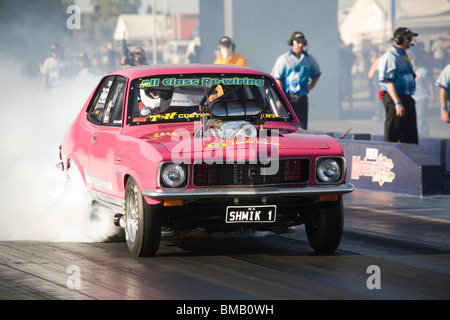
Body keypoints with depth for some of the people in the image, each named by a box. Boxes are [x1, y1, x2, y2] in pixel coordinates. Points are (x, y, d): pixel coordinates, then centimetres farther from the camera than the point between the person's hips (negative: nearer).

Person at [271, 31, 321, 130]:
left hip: (302, 99, 4)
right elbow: (277, 79, -5)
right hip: (288, 98, -4)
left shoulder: (309, 59, 13)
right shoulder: (284, 59, -1)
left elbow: (317, 74, 31)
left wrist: (311, 85, 13)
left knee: (302, 127, 2)